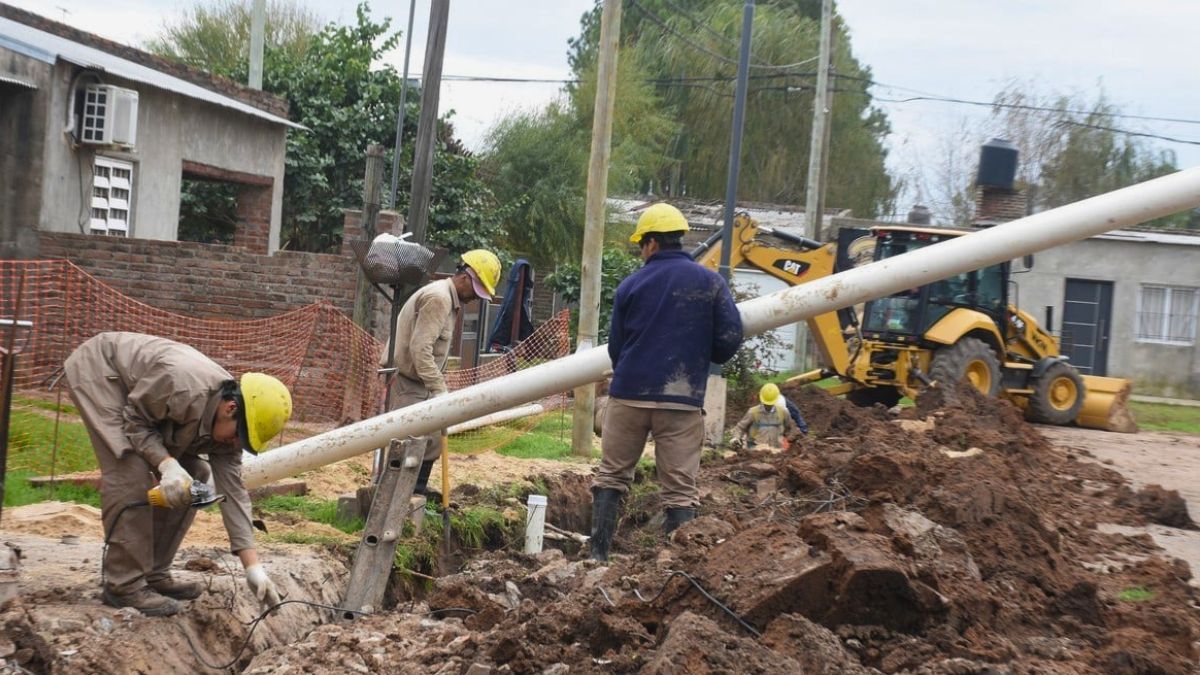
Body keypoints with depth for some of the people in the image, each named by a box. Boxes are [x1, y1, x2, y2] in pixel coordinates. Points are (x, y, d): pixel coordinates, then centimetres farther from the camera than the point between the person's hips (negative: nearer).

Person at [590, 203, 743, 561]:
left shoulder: (630, 286, 3)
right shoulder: (710, 282, 0)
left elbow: (615, 347, 9)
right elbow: (730, 338, -3)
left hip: (629, 396, 1)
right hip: (682, 400, -1)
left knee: (611, 476, 12)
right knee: (681, 489, 3)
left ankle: (598, 554, 10)